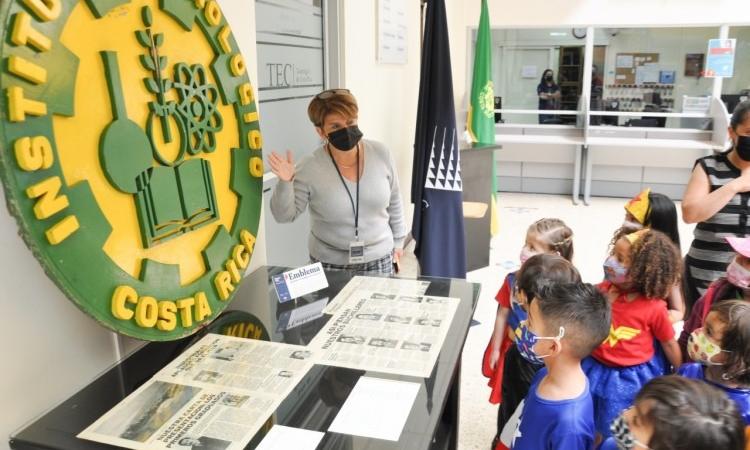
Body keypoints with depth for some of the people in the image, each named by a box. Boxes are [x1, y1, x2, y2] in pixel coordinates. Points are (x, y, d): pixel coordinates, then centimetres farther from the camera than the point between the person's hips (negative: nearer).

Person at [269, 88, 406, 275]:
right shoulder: (310, 169, -18)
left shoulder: (381, 154, -9)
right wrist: (285, 183, -29)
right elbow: (284, 215, -12)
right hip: (330, 264, -2)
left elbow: (394, 202, 4)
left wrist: (398, 240, 11)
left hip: (379, 259, 2)